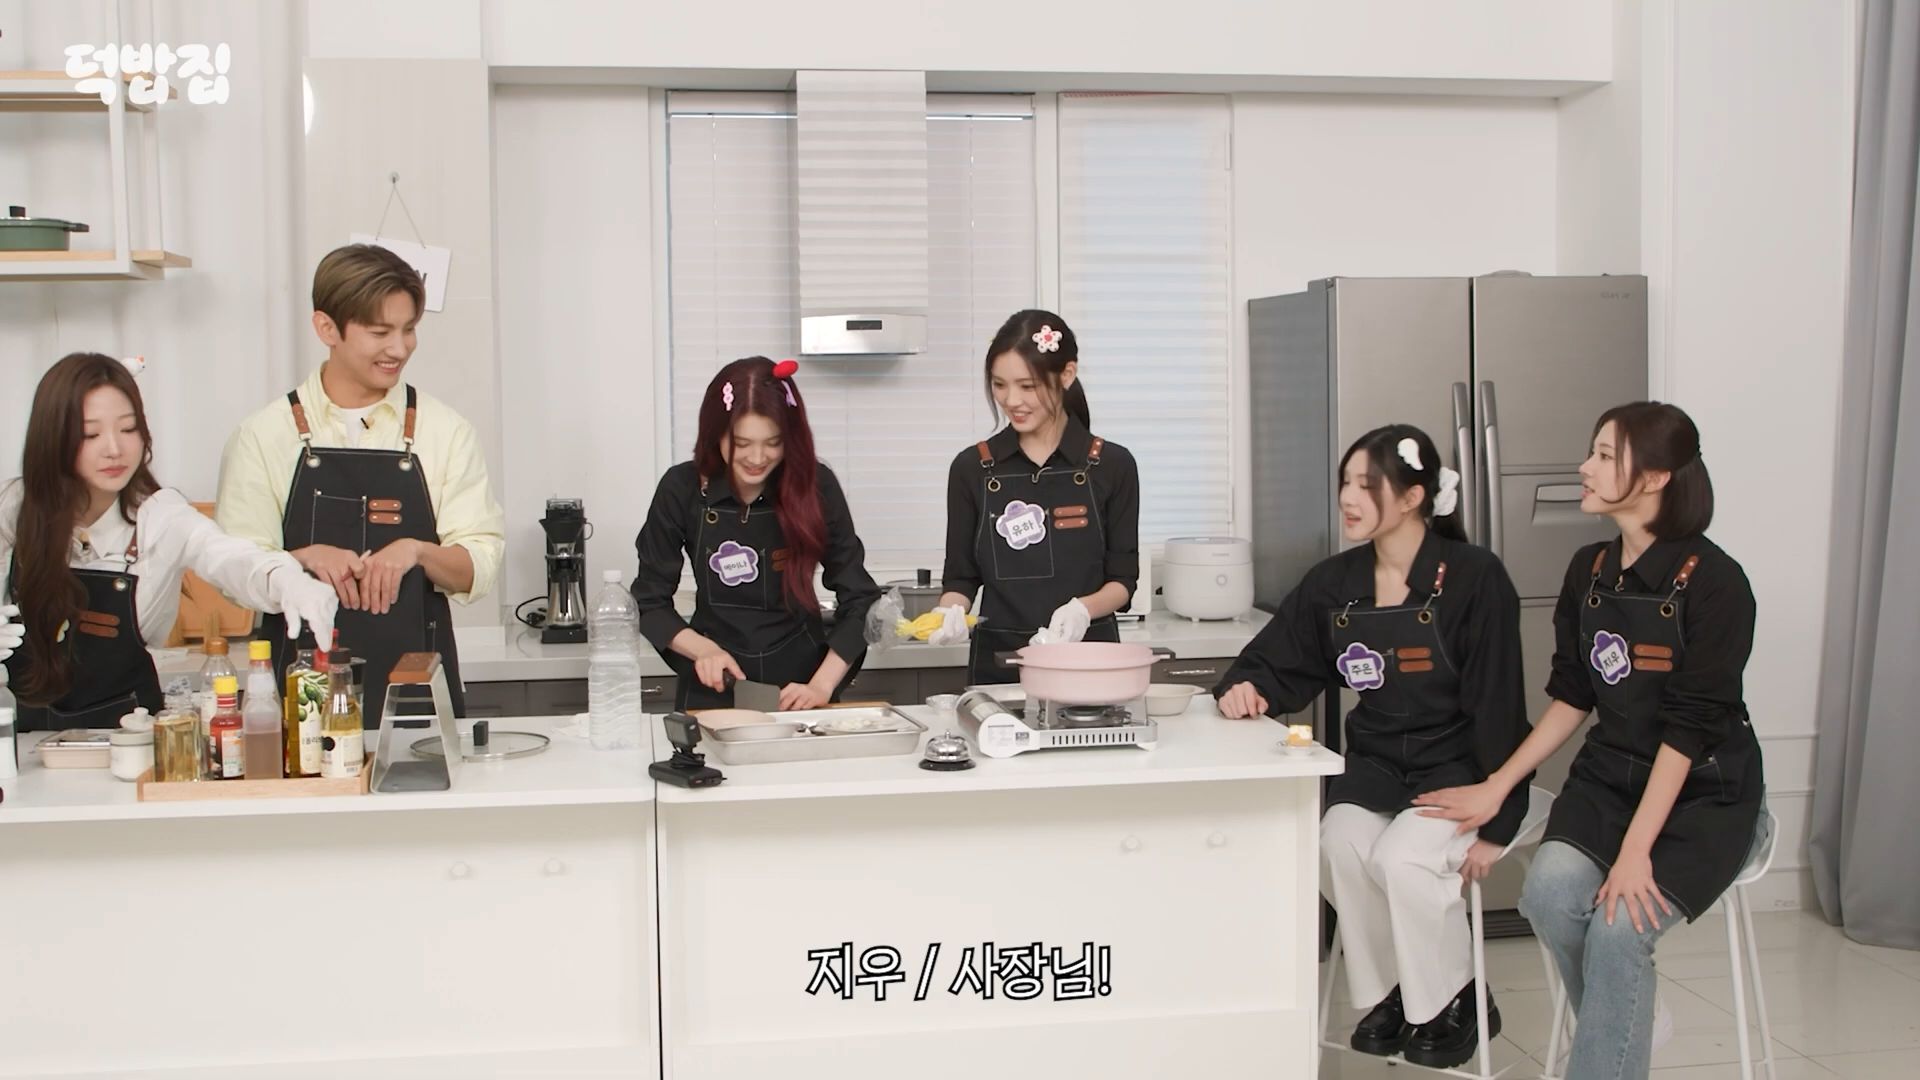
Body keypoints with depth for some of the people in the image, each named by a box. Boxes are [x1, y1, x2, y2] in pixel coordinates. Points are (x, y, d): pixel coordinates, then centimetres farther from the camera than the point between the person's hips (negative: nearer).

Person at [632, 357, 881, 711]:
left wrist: (822, 687, -15)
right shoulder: (682, 489, -7)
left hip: (801, 685, 0)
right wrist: (703, 649, -13)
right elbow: (649, 603, 2)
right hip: (714, 687, 1)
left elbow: (859, 601, -5)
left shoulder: (816, 486, -8)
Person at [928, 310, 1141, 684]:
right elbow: (960, 576, 8)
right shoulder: (971, 468, 4)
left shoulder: (1112, 466, 2)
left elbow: (1123, 579, 3)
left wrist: (1083, 608, -15)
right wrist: (952, 612, -12)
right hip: (996, 664, 1)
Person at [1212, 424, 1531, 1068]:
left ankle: (1455, 1003, 0)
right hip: (1374, 765, 4)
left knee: (1403, 858, -28)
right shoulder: (1334, 584, 2)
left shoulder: (1474, 579, -13)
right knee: (1343, 842, -25)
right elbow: (1276, 668, 9)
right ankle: (1388, 993, -1)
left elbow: (1498, 706, -13)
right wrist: (1243, 689, -16)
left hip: (1458, 767, -4)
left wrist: (1494, 825, -14)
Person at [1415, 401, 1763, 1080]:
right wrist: (1498, 787, 3)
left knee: (1618, 926, -26)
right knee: (1550, 889, -22)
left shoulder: (1713, 582, -16)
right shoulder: (1588, 570, 3)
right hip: (1611, 773, 5)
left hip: (1703, 793, -5)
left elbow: (1690, 727, -20)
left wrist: (1636, 851, -24)